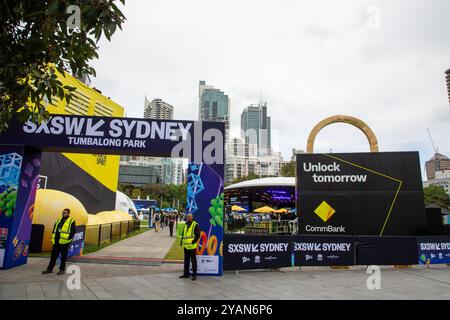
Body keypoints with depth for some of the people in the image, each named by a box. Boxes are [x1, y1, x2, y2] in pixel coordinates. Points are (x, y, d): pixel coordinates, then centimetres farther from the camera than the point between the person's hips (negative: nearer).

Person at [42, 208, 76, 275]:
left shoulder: (71, 221, -3)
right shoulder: (59, 220, 17)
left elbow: (73, 231, -8)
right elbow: (54, 229, 21)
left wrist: (69, 238, -15)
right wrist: (53, 238, 11)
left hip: (64, 242, -6)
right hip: (56, 242, 6)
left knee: (63, 256, 2)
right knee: (53, 255, 12)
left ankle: (62, 269, 12)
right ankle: (49, 269, 22)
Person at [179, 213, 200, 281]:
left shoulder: (195, 225, -7)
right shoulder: (186, 225, 16)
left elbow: (198, 235, -11)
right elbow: (183, 234, 24)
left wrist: (193, 241, -19)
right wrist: (182, 241, 11)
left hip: (192, 246, -7)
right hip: (186, 245, 8)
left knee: (193, 260, -1)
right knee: (186, 260, 14)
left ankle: (194, 275, 6)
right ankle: (186, 274, 24)